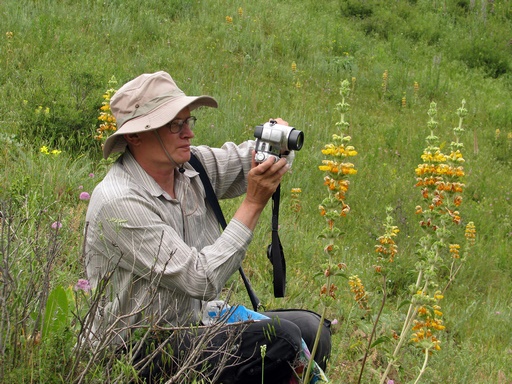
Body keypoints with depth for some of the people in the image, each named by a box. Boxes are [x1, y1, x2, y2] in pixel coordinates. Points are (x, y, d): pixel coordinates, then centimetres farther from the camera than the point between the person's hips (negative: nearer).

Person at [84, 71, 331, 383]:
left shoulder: (190, 166, 0)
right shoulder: (119, 202, -22)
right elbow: (203, 280, -25)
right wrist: (254, 203, -23)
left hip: (197, 323, 8)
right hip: (139, 351, -8)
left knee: (310, 328, -6)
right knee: (281, 339, -22)